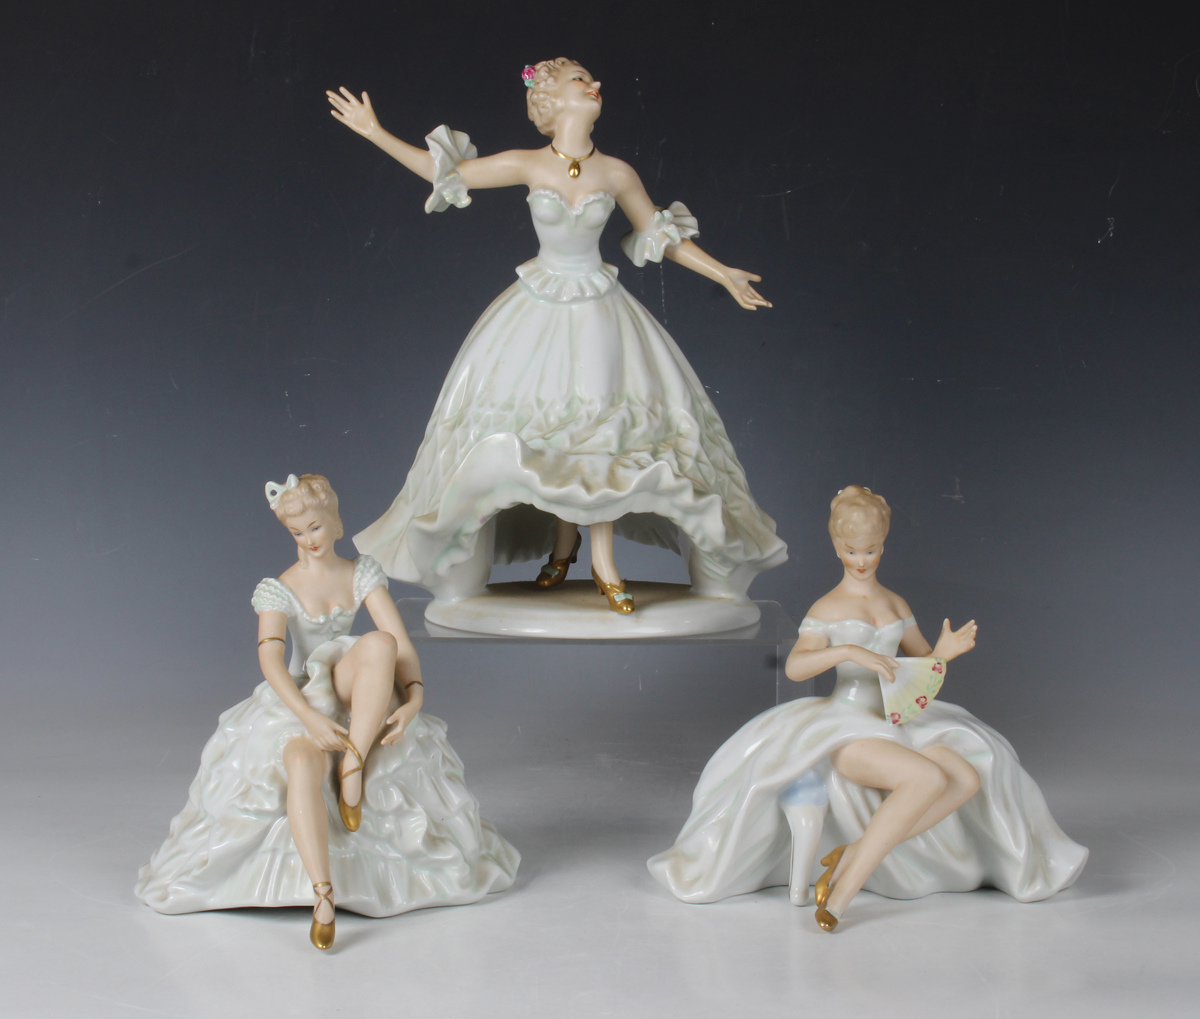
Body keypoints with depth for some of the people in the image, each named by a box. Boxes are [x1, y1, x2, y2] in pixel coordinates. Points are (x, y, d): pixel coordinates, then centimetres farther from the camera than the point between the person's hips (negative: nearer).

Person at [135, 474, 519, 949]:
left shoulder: (363, 574, 6)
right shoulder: (277, 590, -2)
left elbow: (401, 643, -4)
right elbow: (270, 660, -18)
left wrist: (414, 697, -24)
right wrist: (310, 717, -34)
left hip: (353, 697, 3)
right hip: (298, 700, -2)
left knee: (378, 642, -31)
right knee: (302, 763, -38)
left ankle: (354, 763, -32)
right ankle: (323, 895, -43)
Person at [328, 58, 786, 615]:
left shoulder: (616, 173, -4)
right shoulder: (528, 165, -7)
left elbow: (663, 235, 8)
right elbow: (442, 169, 0)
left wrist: (723, 274, 6)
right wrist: (374, 132, -5)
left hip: (597, 311, 0)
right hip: (539, 307, 0)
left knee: (600, 429, -5)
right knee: (543, 429, 2)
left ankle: (603, 559, 7)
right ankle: (563, 543, 22)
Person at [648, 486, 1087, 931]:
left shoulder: (896, 604, 16)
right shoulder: (828, 609, 0)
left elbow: (920, 660, 25)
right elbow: (794, 667, -15)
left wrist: (943, 652, 2)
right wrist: (848, 651, -30)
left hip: (895, 725, 6)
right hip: (846, 729, -6)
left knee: (970, 777, -18)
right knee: (929, 779, -31)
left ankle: (857, 852, -22)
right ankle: (842, 890, -29)